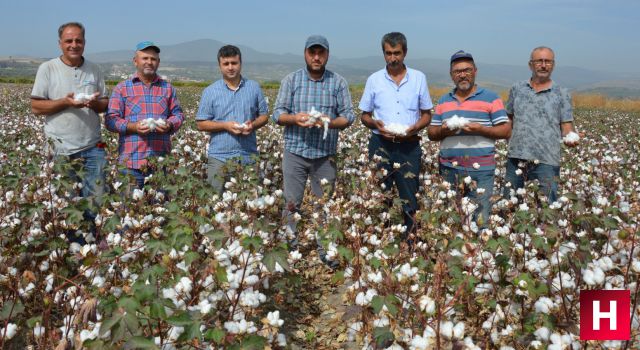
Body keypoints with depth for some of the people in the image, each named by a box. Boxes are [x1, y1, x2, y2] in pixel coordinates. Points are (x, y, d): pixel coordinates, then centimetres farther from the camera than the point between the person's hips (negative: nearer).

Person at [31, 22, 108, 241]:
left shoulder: (94, 71, 10)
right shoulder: (47, 69, 1)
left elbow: (105, 105, 13)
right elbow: (36, 107, -2)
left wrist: (95, 103, -11)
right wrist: (65, 102, -17)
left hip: (92, 147, 2)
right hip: (60, 149, -2)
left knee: (96, 201, 3)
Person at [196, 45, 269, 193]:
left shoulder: (254, 88, 8)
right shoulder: (210, 91, 2)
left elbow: (264, 115, 12)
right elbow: (201, 124, 1)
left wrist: (253, 125, -10)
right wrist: (225, 125, -14)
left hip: (248, 157, 2)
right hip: (220, 157, -1)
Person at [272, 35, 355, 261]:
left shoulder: (338, 83, 4)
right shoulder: (291, 80, 4)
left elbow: (348, 116, 2)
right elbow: (277, 114, 1)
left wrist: (330, 122, -19)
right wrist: (295, 118, -20)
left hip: (325, 155, 0)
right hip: (295, 152, 0)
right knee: (291, 204, 2)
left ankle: (325, 252, 18)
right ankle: (290, 248, 14)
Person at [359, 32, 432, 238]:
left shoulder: (419, 78, 7)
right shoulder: (374, 80, 7)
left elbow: (427, 114, 11)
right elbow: (364, 115, 12)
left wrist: (415, 127, -10)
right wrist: (375, 124, -10)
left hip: (409, 146, 0)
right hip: (381, 144, 0)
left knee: (410, 197, 2)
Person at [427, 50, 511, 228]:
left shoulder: (491, 98, 3)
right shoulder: (444, 101, 15)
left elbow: (506, 131, 0)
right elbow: (431, 133, 15)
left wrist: (481, 129, -15)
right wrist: (443, 130, -8)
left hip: (481, 170, -3)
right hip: (449, 169, 4)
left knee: (480, 220, -3)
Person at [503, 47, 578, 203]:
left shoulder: (562, 94, 5)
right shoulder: (517, 89, 11)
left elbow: (567, 127, 4)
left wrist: (571, 138, -17)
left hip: (546, 162, -2)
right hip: (516, 159, 2)